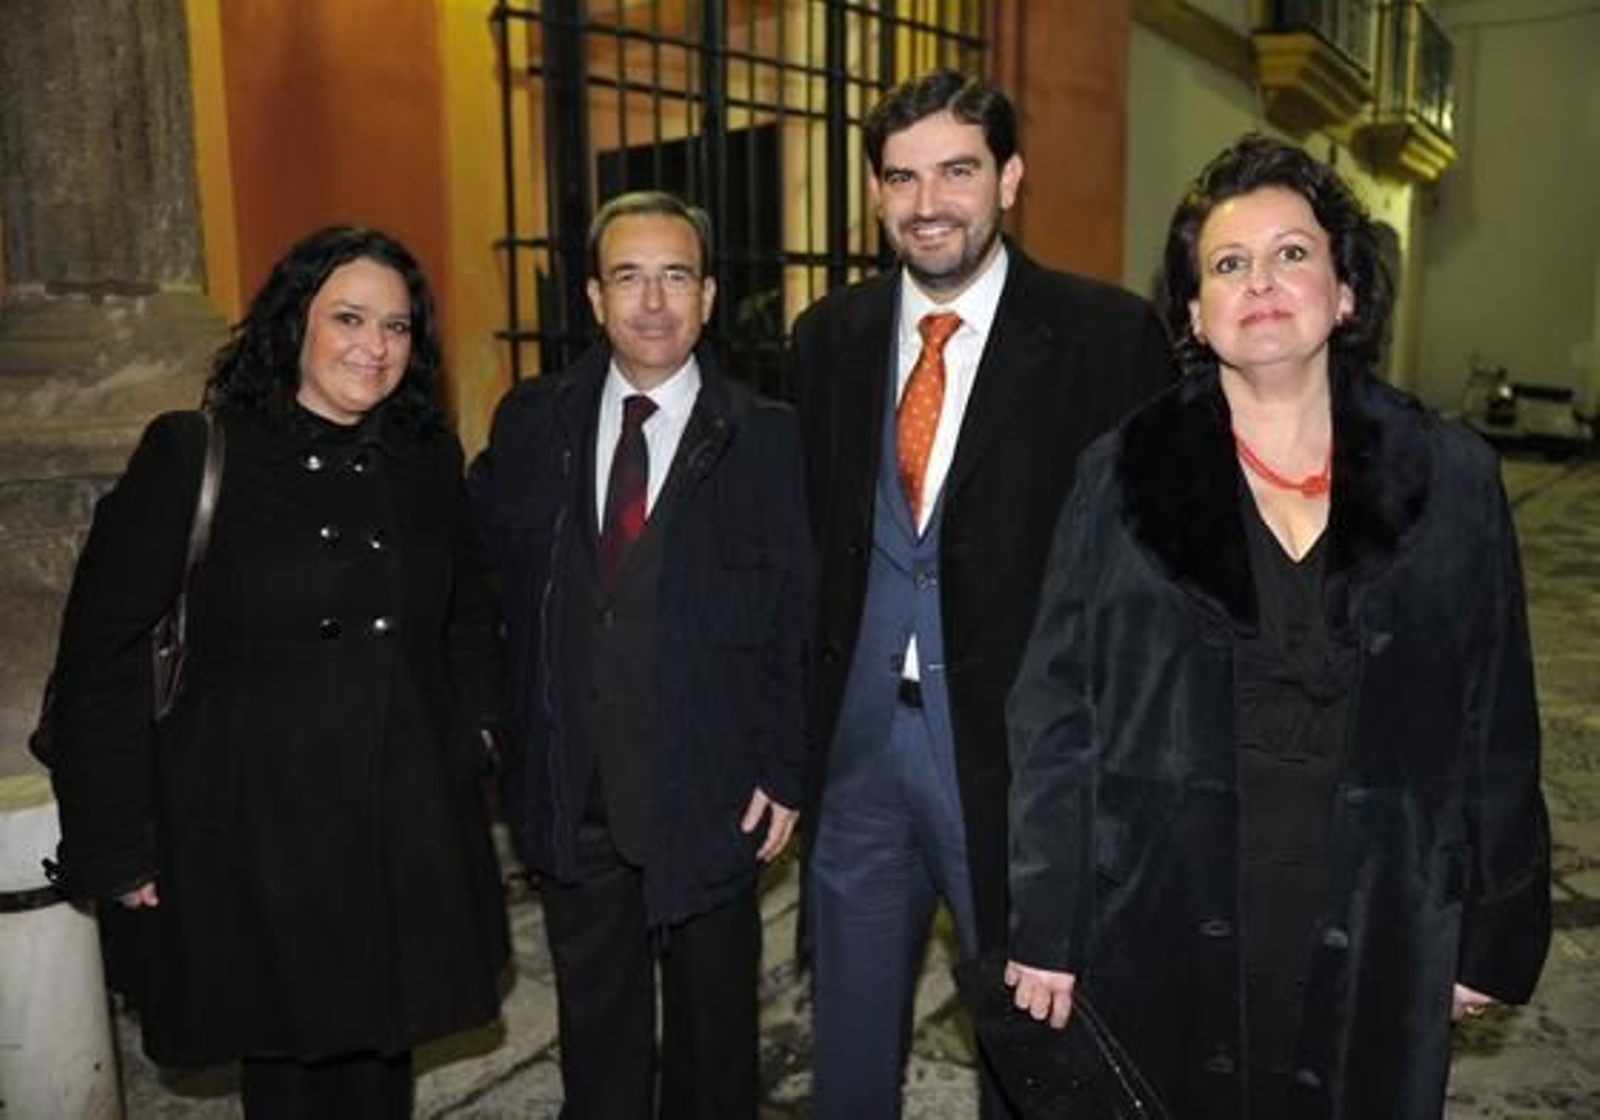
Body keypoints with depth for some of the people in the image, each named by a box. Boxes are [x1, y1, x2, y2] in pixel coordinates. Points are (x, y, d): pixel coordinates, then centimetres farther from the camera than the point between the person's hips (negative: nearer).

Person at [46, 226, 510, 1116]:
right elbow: (103, 656, -7)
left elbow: (469, 621, 16)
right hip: (254, 833, -3)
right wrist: (117, 845, -6)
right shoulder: (192, 458, -8)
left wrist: (472, 736, 5)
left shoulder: (430, 462, 4)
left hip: (409, 834, 3)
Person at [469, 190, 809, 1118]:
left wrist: (785, 772, -9)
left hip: (712, 795, -2)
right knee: (597, 1038, 18)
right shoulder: (531, 422, 3)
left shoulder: (767, 437, -6)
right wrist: (504, 728, 1)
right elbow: (489, 566, 8)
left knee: (715, 1026, 18)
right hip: (572, 792, 3)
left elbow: (799, 617, -6)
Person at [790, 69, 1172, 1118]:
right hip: (859, 741, 4)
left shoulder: (1108, 333, -9)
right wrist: (801, 721, 4)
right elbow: (811, 527, 7)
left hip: (1020, 747, -3)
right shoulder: (831, 333, 4)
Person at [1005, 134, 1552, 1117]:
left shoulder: (1452, 480, 0)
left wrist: (1495, 934, 5)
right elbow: (1056, 714, -4)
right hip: (1161, 936, -1)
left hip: (1374, 941, 1)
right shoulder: (1125, 478, -4)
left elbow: (1497, 726, 4)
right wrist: (1047, 928, -5)